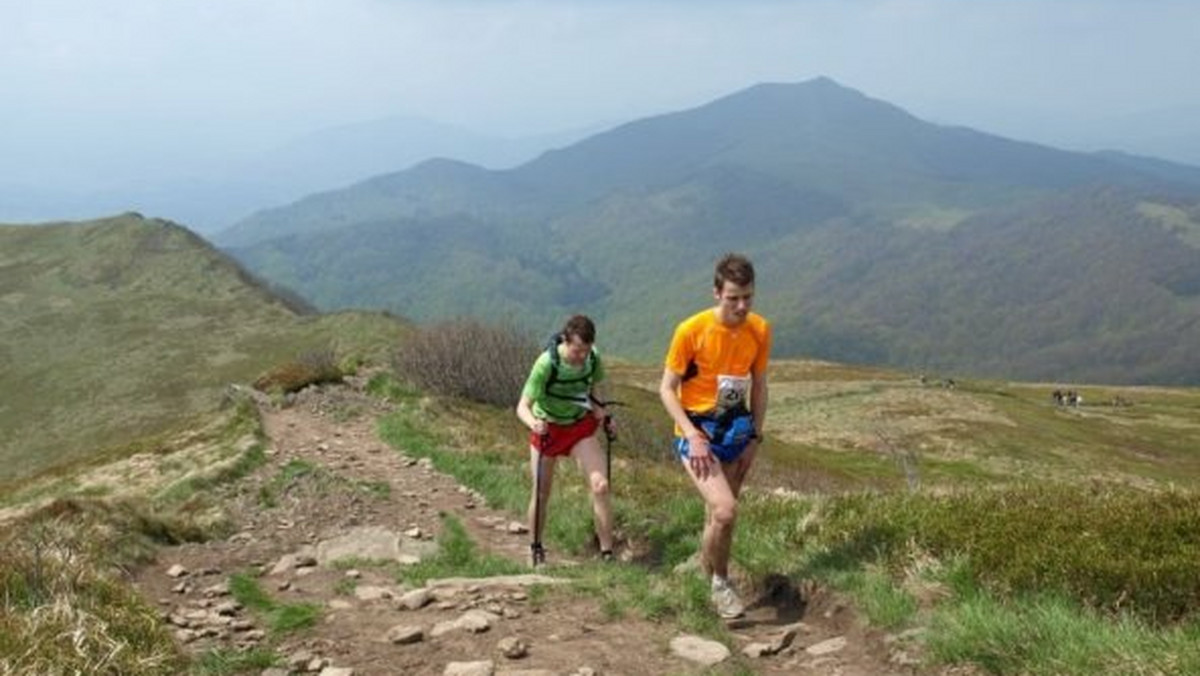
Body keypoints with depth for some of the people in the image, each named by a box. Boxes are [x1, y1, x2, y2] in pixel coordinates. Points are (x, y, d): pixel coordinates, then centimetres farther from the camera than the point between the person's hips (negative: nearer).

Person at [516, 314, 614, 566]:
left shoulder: (593, 359, -15)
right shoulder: (547, 364, -28)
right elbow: (523, 406, -28)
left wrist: (599, 409, -9)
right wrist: (533, 423, -48)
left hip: (581, 426, 2)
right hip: (547, 429, -2)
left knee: (600, 485, -14)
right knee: (541, 494, 4)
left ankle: (607, 552, -5)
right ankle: (535, 549, 28)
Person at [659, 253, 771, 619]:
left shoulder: (760, 330, -4)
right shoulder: (691, 331, -17)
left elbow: (758, 386, 9)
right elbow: (667, 389, -10)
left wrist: (754, 438, 6)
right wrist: (693, 437, -18)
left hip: (736, 431, 5)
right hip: (697, 433, -5)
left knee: (717, 516, 11)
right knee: (726, 510, -20)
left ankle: (706, 575, 32)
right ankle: (720, 583, 3)